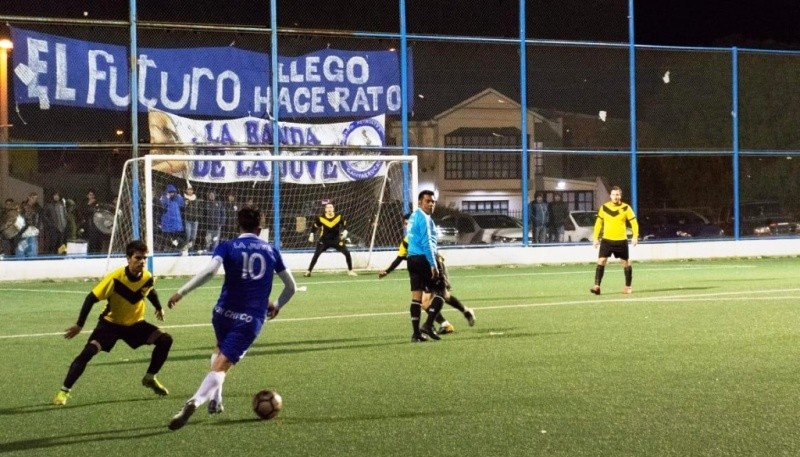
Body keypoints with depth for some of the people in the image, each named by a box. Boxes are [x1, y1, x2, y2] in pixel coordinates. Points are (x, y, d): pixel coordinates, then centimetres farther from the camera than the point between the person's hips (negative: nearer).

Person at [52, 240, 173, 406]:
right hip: (111, 322, -4)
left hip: (135, 323, 5)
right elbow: (91, 298, -24)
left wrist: (159, 308, 20)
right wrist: (79, 325, -25)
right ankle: (64, 391, -14)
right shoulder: (116, 278, -29)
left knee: (165, 340, -8)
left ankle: (150, 378, 12)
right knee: (88, 351, -23)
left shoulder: (147, 277, -15)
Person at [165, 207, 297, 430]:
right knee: (221, 365, -9)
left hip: (224, 312, 1)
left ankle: (215, 400, 22)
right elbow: (291, 286, 14)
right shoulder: (271, 250, 8)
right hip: (251, 319, -1)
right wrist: (277, 305, 32)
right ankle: (195, 400, -33)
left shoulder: (227, 247, 1)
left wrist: (182, 292, -16)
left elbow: (209, 271, -20)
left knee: (220, 352, 31)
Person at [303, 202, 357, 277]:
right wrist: (312, 235, 2)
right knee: (316, 255, -13)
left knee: (347, 253, -6)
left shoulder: (339, 217, -10)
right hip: (324, 240, -1)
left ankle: (350, 271, 11)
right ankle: (309, 271, -5)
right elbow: (315, 226, 4)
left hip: (336, 240, 1)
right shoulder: (321, 218, -12)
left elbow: (344, 225, 6)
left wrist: (345, 232, -10)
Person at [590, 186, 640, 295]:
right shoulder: (604, 208, 3)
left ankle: (628, 287, 24)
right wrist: (596, 237, 6)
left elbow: (634, 222, -1)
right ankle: (597, 286, -14)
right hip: (606, 240, 1)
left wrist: (635, 236, -13)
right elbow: (598, 223, 11)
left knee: (626, 263, 8)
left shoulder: (626, 208, -4)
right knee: (601, 261, -11)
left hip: (621, 240, -1)